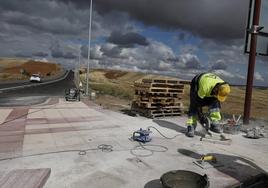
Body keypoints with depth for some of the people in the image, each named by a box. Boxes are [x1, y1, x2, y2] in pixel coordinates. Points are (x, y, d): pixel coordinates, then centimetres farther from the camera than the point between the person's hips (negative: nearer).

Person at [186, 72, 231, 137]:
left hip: (210, 90, 5)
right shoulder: (206, 87, -44)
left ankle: (214, 123, -15)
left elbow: (218, 100, -8)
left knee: (215, 102, -19)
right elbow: (198, 100, -29)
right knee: (194, 106, -19)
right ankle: (190, 127, -17)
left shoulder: (223, 87, -27)